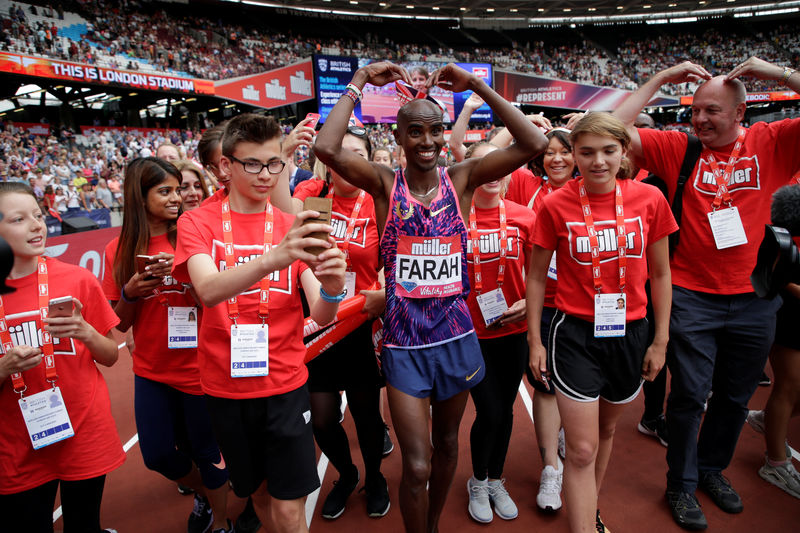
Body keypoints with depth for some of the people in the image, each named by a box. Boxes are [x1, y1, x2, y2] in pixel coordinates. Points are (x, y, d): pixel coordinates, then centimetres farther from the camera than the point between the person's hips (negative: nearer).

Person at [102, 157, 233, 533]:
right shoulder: (119, 251, -1)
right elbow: (121, 323, 4)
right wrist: (130, 292, -15)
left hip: (197, 367, -3)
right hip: (151, 370, 3)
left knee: (206, 450, 8)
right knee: (157, 454, 12)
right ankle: (202, 491, 44)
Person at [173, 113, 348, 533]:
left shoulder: (296, 226, -2)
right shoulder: (198, 222, -5)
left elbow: (321, 315, -11)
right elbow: (208, 290, -26)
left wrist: (331, 289, -35)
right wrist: (273, 259, -44)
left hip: (284, 383, 0)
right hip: (225, 385, 1)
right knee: (258, 492, 19)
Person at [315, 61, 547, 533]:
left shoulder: (461, 179, -2)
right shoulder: (385, 184, -6)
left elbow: (534, 143, -11)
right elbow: (326, 147, -22)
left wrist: (475, 85, -12)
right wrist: (360, 81, -13)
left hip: (456, 336, 3)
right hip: (405, 342, -2)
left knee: (447, 445, 22)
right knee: (417, 466, -1)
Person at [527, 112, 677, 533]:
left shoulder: (650, 199, -4)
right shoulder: (555, 205, -9)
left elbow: (660, 274, 5)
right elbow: (536, 276, -1)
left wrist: (660, 340, 5)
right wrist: (535, 340, -1)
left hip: (630, 333, 3)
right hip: (575, 335, -3)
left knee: (606, 430, 22)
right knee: (582, 451, -1)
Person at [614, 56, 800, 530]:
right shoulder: (678, 147, -3)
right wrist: (661, 80, -8)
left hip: (754, 298, 3)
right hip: (691, 296, -2)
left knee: (736, 396, 18)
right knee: (690, 395, 7)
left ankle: (712, 469, 41)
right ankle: (682, 486, 26)